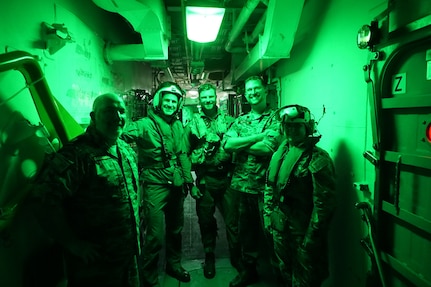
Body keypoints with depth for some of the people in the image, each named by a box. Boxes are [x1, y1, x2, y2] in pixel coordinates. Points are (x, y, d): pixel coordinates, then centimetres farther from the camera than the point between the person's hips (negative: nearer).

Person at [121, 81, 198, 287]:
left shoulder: (178, 126, 9)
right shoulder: (145, 124, -9)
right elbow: (122, 136, -24)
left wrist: (188, 179, 11)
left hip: (176, 184, 6)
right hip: (155, 186, -6)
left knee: (176, 229, 19)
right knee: (155, 235, -3)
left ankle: (174, 264, 43)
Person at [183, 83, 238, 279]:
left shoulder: (228, 120, 5)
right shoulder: (192, 124, 4)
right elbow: (185, 153, 2)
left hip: (226, 177, 0)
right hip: (205, 180, 0)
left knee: (232, 221, 8)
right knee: (206, 222, 14)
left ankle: (236, 258, 31)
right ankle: (209, 258, 35)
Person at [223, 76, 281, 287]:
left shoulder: (276, 117, -4)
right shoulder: (240, 120, 10)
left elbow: (268, 148, -19)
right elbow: (227, 145, -7)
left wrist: (240, 144, -6)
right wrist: (258, 136, -14)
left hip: (265, 185, -4)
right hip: (242, 184, 5)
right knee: (246, 229, 18)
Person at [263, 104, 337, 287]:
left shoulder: (317, 159, -18)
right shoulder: (279, 153, 5)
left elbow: (323, 202, -19)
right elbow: (270, 188, 13)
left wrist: (312, 236, -18)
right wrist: (268, 214, 10)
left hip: (302, 229, -6)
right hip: (280, 226, 7)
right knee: (285, 271, 24)